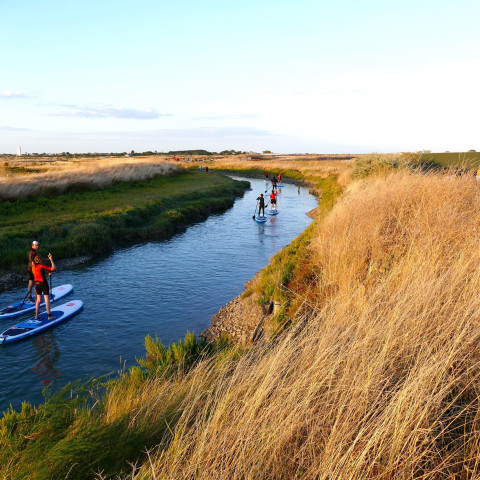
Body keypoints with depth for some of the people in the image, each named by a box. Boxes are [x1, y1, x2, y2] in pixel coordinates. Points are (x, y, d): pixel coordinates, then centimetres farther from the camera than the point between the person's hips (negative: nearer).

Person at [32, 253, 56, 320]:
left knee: (38, 300, 15)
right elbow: (53, 268, -19)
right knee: (47, 299, 0)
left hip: (37, 284, 7)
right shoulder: (41, 266, -16)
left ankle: (36, 315, 18)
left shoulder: (33, 266, 3)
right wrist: (51, 259, -12)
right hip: (43, 283, -6)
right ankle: (49, 315, 2)